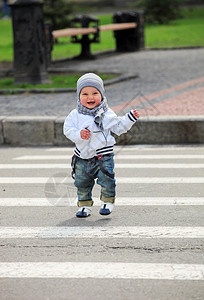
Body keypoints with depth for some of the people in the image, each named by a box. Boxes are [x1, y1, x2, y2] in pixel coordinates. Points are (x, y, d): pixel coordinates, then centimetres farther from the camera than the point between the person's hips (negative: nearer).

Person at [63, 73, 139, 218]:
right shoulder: (75, 115, 1)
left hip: (103, 156, -2)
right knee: (82, 183, 9)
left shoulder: (107, 114, 1)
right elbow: (68, 129, -4)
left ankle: (108, 202, 13)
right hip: (82, 158, 2)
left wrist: (130, 118, -1)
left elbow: (119, 127, 9)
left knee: (106, 179, -6)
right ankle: (85, 205, 24)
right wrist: (79, 134, -22)